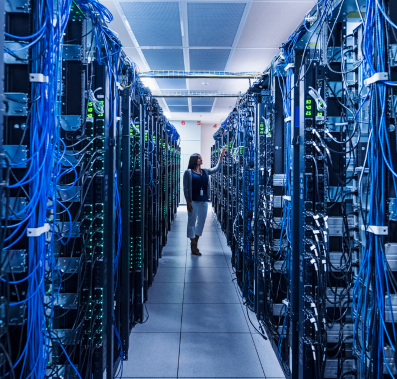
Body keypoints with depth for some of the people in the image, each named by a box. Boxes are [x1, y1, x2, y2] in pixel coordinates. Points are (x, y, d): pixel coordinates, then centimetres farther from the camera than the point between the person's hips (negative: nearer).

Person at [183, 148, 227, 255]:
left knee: (201, 222, 10)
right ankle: (193, 246, 9)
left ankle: (195, 244, 23)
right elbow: (185, 188, -7)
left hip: (204, 201, 6)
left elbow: (216, 169, 9)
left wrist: (221, 156, 0)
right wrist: (188, 202, -12)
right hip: (193, 201, -6)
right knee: (192, 222, 1)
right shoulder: (188, 172, -4)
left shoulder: (205, 171, 11)